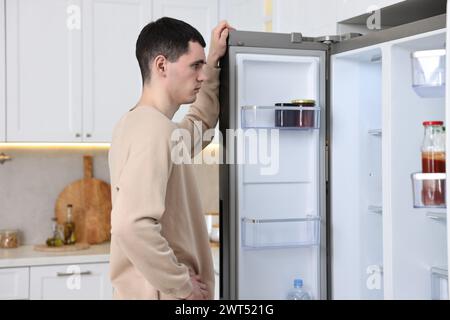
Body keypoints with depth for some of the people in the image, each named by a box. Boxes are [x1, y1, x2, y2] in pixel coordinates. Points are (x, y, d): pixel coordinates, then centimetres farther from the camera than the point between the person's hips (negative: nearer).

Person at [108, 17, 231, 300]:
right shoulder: (155, 130, -22)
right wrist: (181, 285, -21)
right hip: (162, 293, -9)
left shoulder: (139, 122, 8)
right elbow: (132, 227, -34)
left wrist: (213, 62, 19)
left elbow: (198, 126, 28)